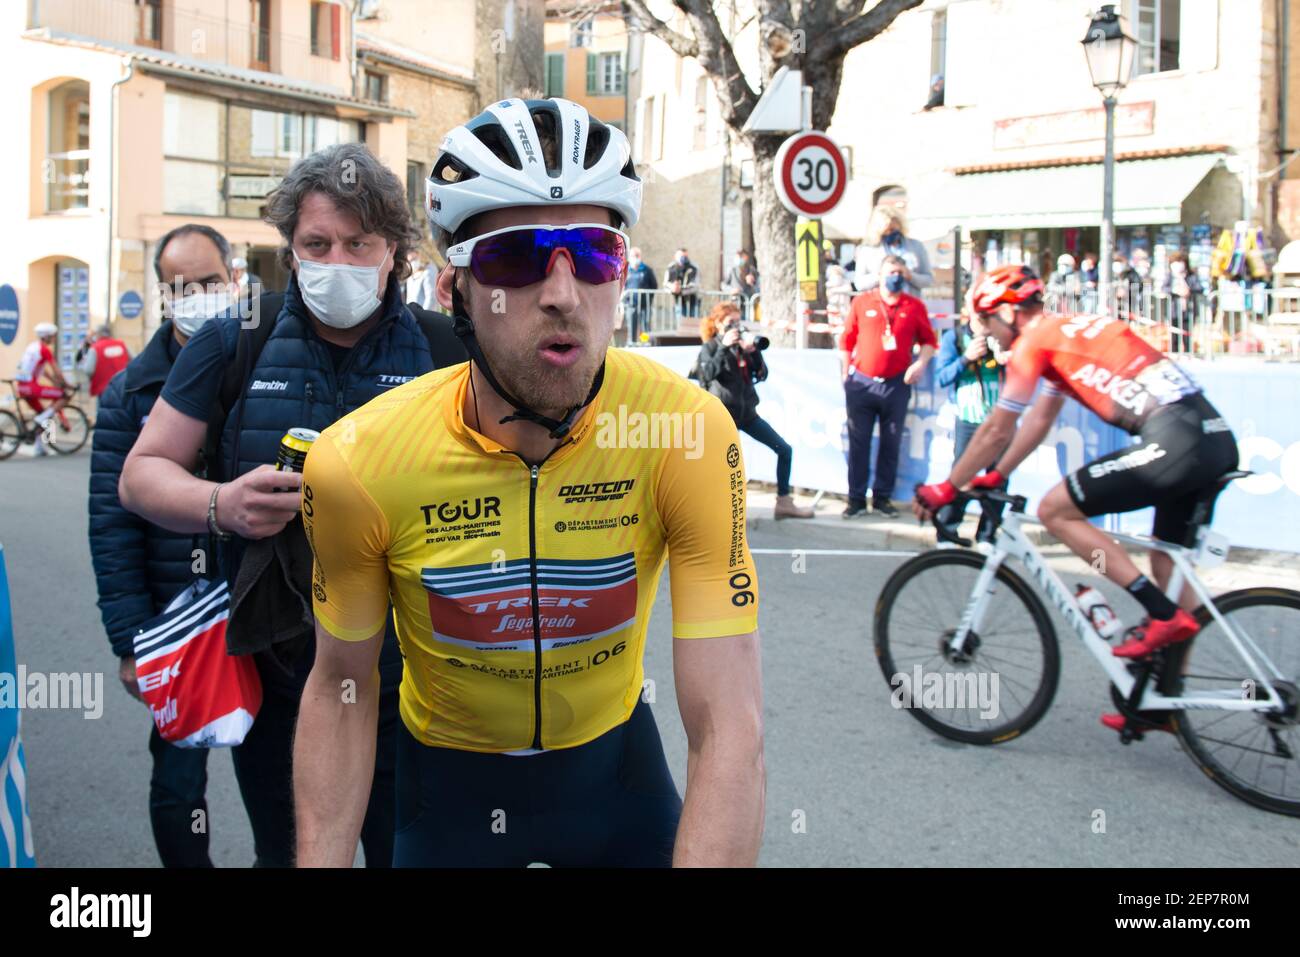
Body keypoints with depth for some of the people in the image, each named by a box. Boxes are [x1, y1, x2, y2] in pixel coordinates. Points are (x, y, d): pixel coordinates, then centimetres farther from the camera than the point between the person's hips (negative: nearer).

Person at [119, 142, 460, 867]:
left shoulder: (443, 353, -4)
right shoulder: (234, 347, -1)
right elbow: (142, 473, 3)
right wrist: (220, 505, -17)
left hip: (404, 681, -1)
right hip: (272, 674, 2)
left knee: (404, 849, 13)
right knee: (284, 852, 20)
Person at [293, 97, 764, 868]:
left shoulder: (686, 432, -28)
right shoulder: (360, 461, -25)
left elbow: (729, 729, -28)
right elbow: (342, 688, -9)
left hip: (612, 755, 0)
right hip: (449, 776, 0)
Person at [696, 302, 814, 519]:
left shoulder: (743, 345, 12)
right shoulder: (710, 347, -1)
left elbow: (762, 374, 5)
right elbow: (709, 373, -21)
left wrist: (754, 351, -10)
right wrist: (724, 347, -21)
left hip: (747, 412, 6)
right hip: (723, 414, -6)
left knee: (784, 450, 3)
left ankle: (784, 503, 10)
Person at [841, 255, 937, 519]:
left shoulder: (915, 307, 3)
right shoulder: (861, 302, 2)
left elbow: (928, 340, 11)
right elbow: (847, 340, 5)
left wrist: (921, 362, -7)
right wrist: (847, 374, 2)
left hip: (897, 385, 1)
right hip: (861, 383, -1)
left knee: (891, 444, 5)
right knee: (858, 443, 2)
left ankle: (882, 497, 15)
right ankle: (856, 498, 9)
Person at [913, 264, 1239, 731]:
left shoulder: (1034, 341, -2)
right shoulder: (1069, 330, 26)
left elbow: (997, 431, 1)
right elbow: (1040, 419, 32)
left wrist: (947, 489, 11)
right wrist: (996, 477, 35)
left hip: (1173, 442, -10)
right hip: (1217, 436, 10)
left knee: (1055, 510, -2)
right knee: (1171, 562, 18)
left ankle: (1164, 614, -5)